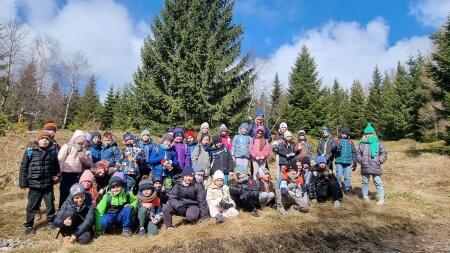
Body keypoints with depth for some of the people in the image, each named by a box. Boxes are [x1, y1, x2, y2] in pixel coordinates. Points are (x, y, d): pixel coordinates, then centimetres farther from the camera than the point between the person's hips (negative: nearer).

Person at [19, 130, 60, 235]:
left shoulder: (53, 151, 2)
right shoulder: (30, 151, -7)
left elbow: (56, 165, 14)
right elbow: (23, 167, -4)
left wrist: (57, 175, 3)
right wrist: (23, 182, -6)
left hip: (48, 184, 3)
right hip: (34, 184, -2)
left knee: (51, 204, 13)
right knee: (32, 206, 8)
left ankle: (51, 222, 31)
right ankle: (29, 226, 24)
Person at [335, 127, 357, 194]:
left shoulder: (350, 142, 10)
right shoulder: (338, 141, 4)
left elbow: (354, 152, 14)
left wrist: (354, 162, 10)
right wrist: (337, 149, -27)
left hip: (348, 162, 2)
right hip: (339, 162, -2)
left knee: (347, 177, 7)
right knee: (339, 176, -6)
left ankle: (347, 189, 21)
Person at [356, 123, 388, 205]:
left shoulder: (378, 143, 0)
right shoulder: (362, 144, 6)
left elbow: (384, 153, 5)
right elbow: (358, 154, 13)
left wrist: (380, 161, -5)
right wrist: (361, 161, 0)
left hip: (376, 167, -2)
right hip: (365, 168, 2)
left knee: (378, 183, 2)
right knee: (365, 182, 11)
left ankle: (381, 199, 11)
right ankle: (365, 197, 24)